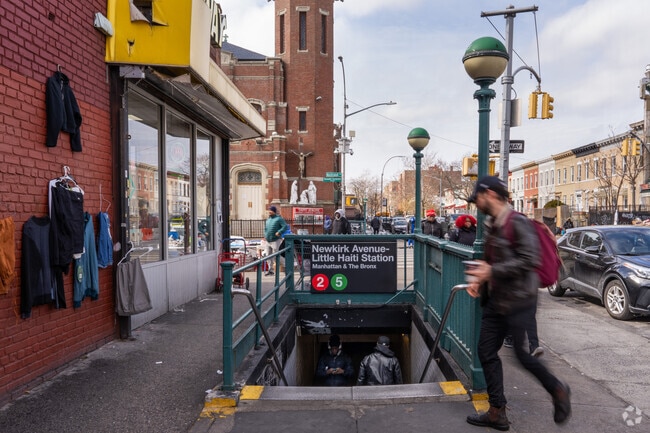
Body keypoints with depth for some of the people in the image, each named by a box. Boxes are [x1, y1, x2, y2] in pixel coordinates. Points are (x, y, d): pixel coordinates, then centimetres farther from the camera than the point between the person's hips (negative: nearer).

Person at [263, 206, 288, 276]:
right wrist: (265, 235, 14)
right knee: (268, 256, 9)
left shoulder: (279, 219, -7)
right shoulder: (268, 219, 16)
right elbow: (265, 228, 29)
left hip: (275, 241, -8)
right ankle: (270, 270, 17)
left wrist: (279, 232, -25)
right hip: (268, 241, 8)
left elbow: (285, 226, -16)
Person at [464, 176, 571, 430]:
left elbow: (529, 260, -24)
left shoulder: (518, 223, -16)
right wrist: (481, 281, 6)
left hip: (518, 301, -9)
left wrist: (493, 271, -23)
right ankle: (497, 412, 19)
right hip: (495, 300, 9)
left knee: (521, 354, 2)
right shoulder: (491, 225, 11)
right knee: (486, 352, 7)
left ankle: (558, 391, 31)